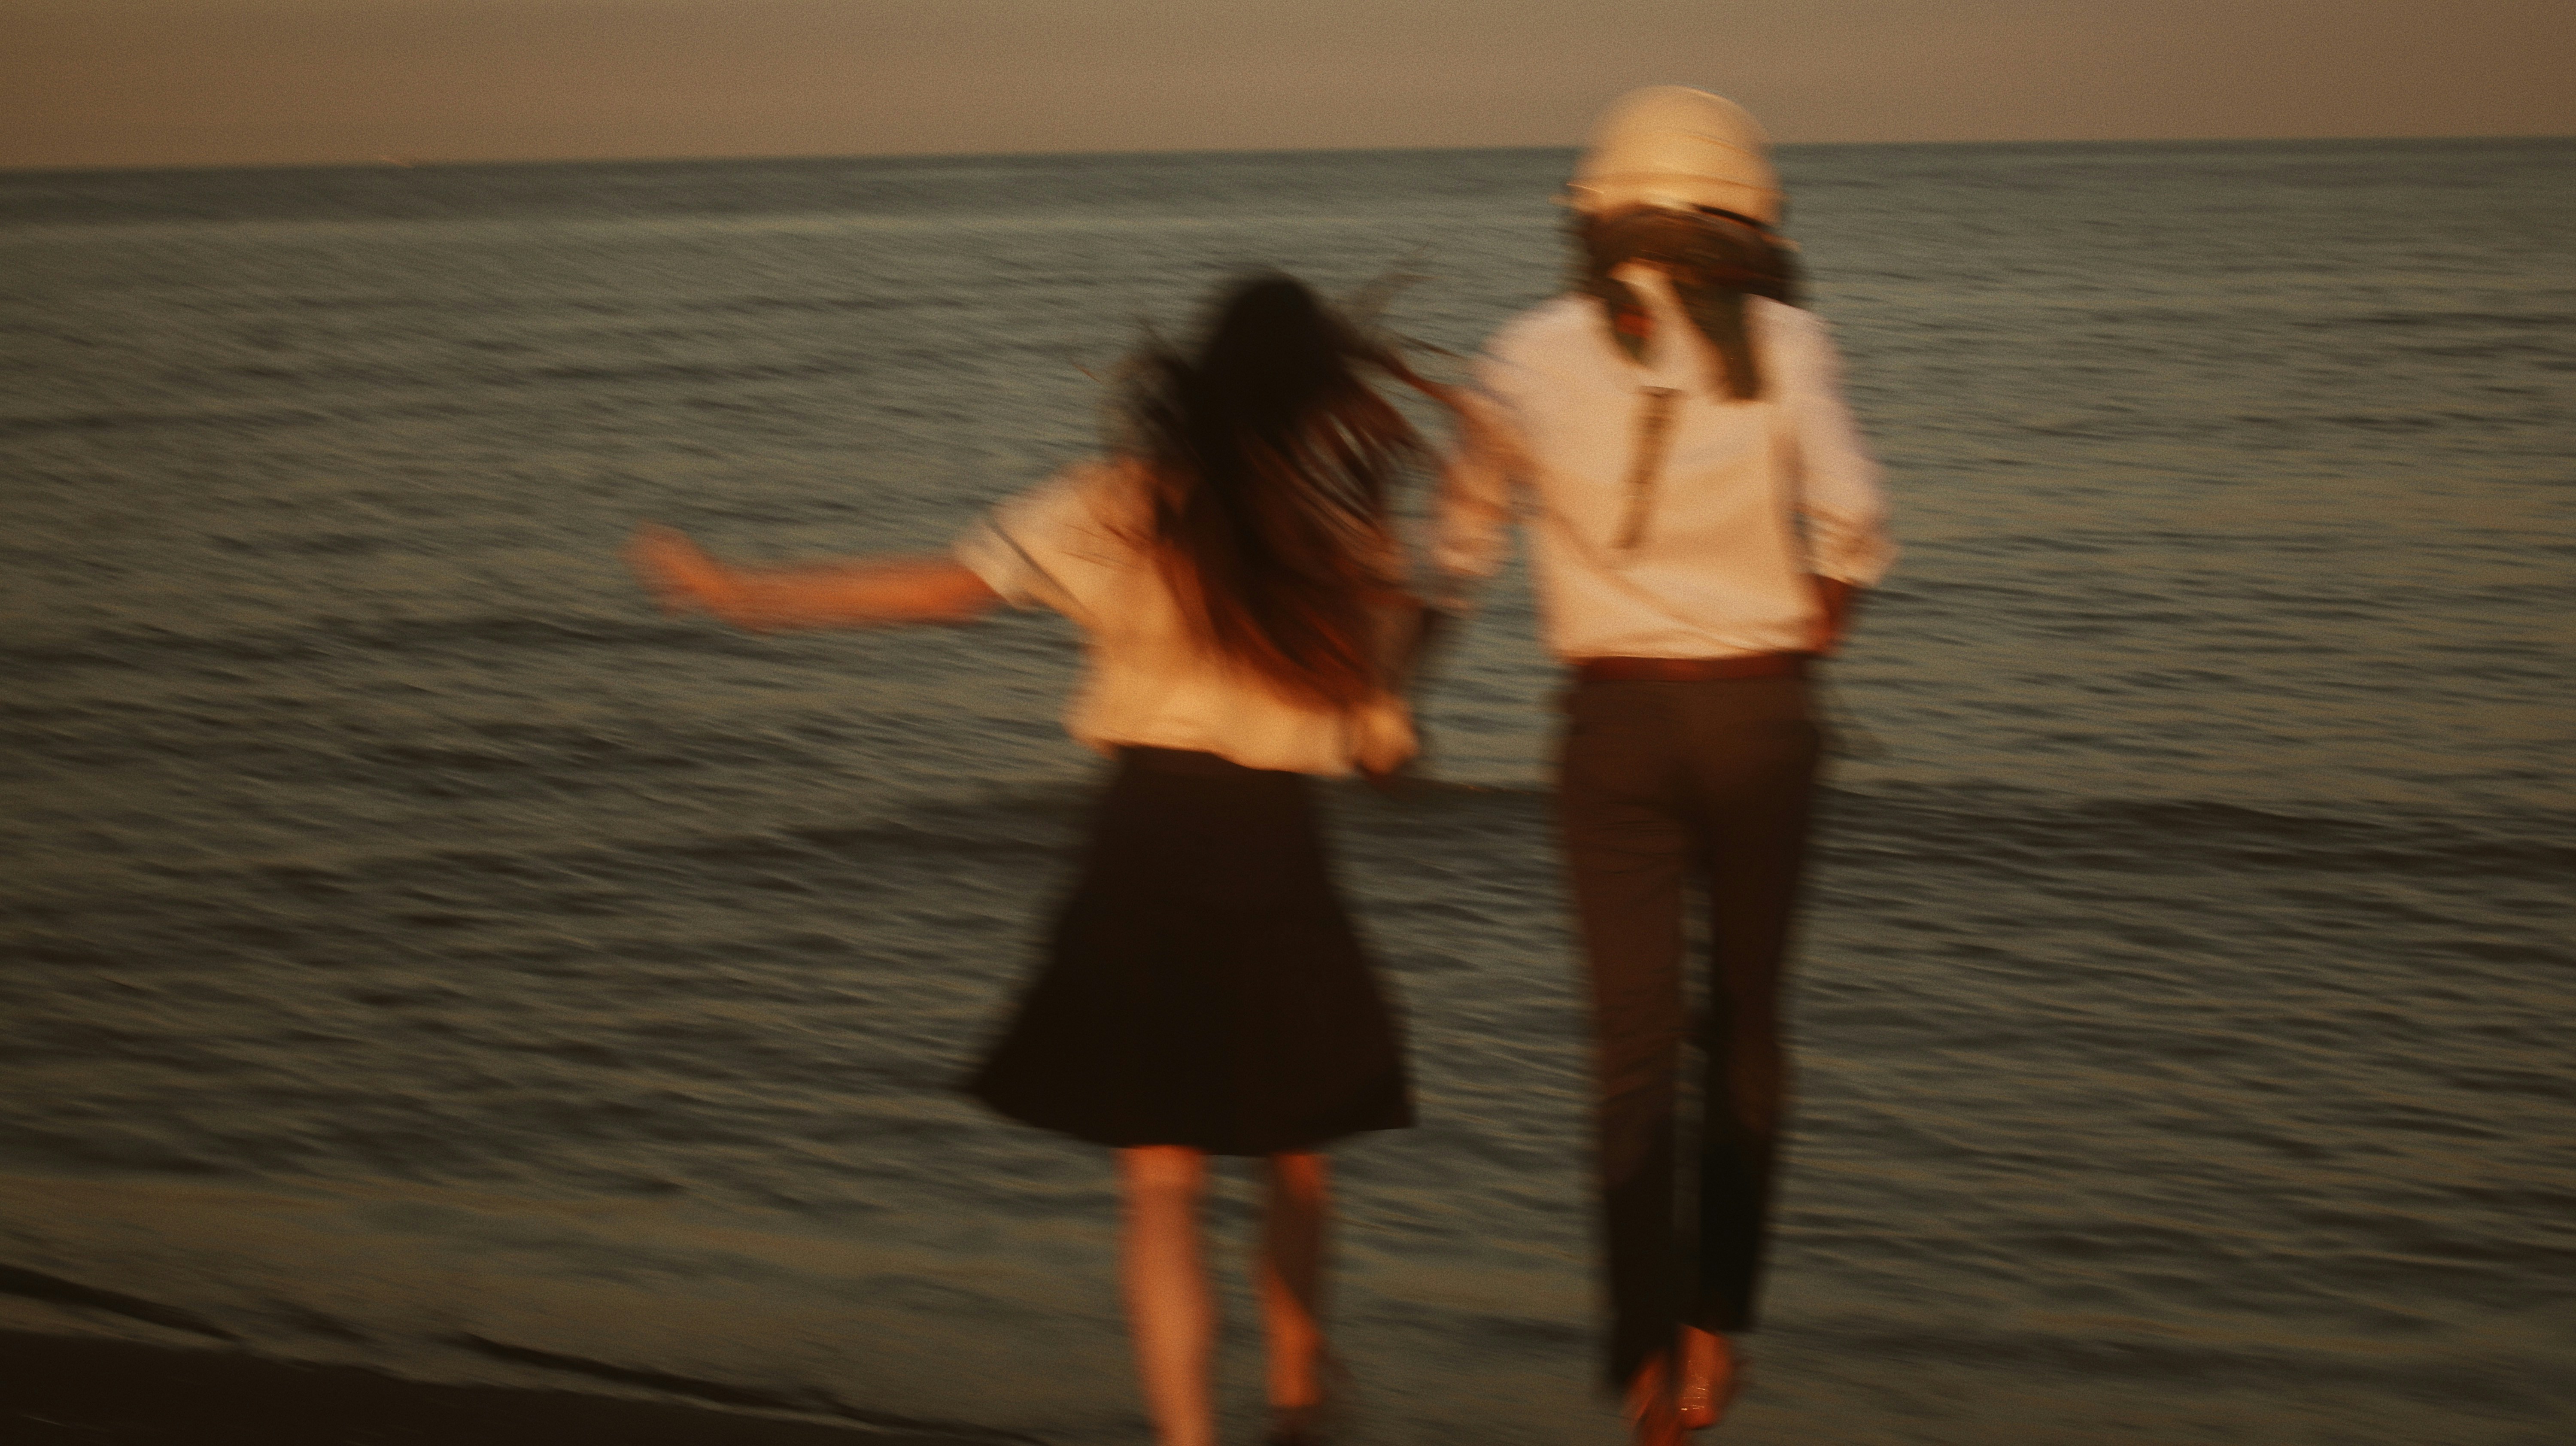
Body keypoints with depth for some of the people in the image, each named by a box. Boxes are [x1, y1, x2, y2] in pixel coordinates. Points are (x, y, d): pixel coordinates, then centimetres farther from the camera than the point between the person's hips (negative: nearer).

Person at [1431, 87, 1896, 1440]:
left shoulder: (1529, 354, 1)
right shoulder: (1782, 342, -4)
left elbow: (1456, 547, 10)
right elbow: (1851, 521, -15)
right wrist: (1812, 637, 5)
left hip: (1613, 719, 0)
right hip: (1758, 714, 0)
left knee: (1635, 1038, 4)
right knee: (1746, 1023, 16)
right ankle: (1716, 1322, 17)